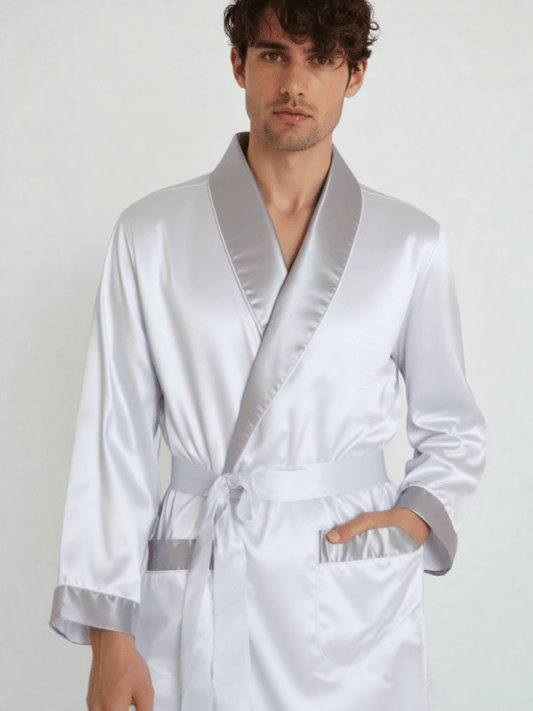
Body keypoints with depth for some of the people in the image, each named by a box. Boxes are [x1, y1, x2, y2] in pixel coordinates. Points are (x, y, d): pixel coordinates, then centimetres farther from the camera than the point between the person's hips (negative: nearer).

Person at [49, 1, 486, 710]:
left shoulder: (409, 243, 2)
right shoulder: (152, 233, 0)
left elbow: (454, 430, 13)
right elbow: (116, 438, 0)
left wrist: (419, 515, -6)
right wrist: (110, 636, -4)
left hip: (357, 602, 1)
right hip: (195, 605, 0)